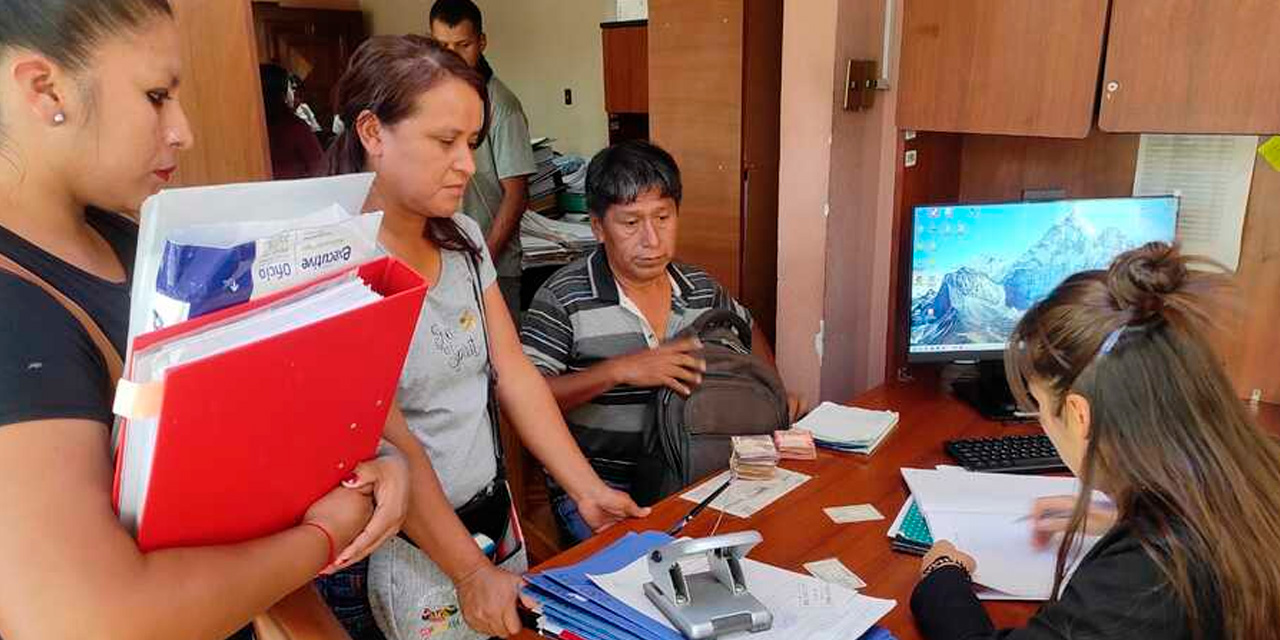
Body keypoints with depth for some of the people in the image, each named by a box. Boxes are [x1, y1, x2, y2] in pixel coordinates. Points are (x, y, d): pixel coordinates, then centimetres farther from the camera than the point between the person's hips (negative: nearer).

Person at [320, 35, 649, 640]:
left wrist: (588, 490, -4)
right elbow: (391, 446, -21)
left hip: (494, 514, 7)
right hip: (407, 549, -6)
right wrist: (472, 574, -17)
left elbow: (513, 372, 0)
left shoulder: (464, 238, 2)